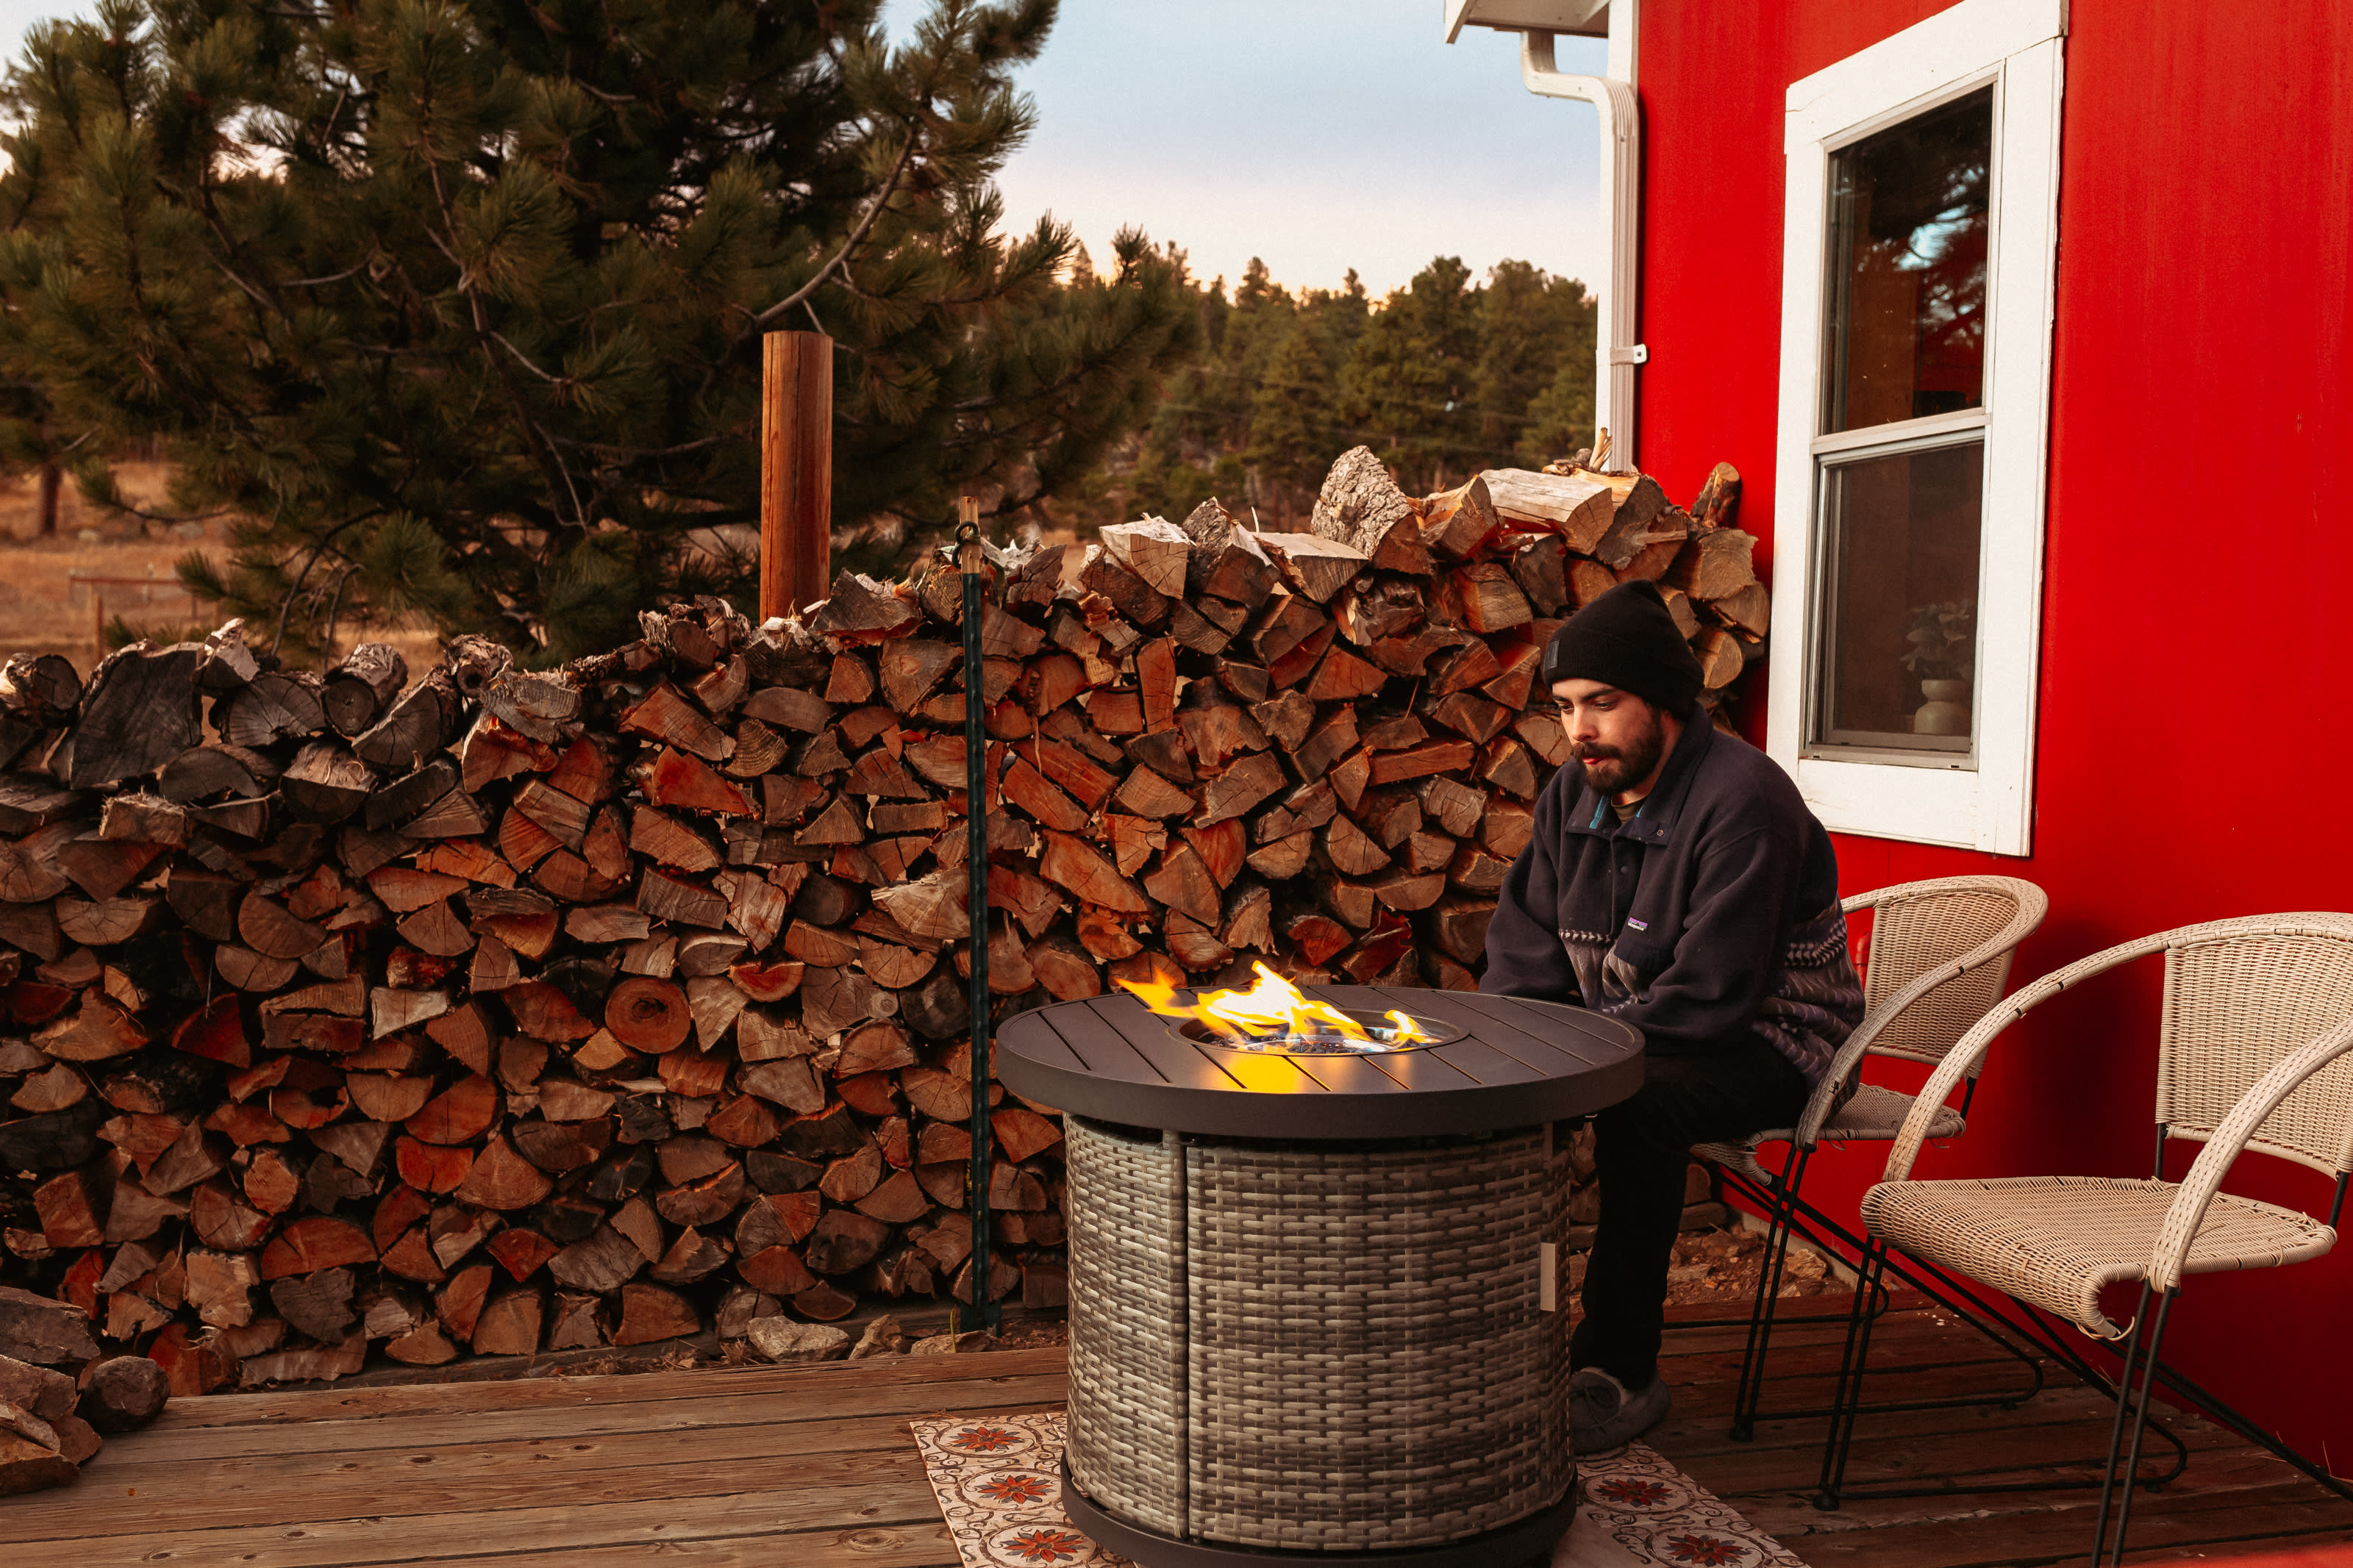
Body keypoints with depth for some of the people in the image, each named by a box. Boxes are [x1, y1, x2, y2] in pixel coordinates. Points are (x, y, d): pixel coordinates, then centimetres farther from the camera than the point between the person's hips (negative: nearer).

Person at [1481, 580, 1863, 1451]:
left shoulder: (1742, 801, -22)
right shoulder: (1573, 796, 4)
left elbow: (1710, 996, -28)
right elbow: (1525, 954, 7)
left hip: (1766, 1044, -7)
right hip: (1624, 1036, 8)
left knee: (1636, 1103, -36)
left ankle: (1621, 1372, -22)